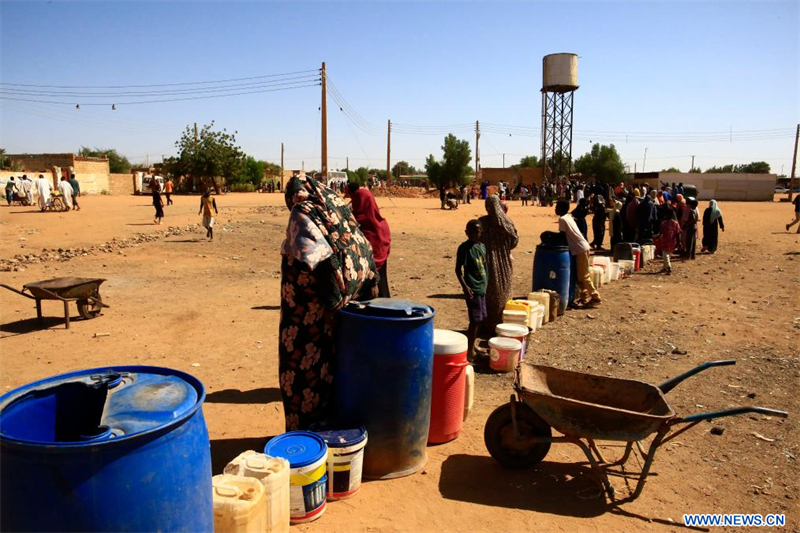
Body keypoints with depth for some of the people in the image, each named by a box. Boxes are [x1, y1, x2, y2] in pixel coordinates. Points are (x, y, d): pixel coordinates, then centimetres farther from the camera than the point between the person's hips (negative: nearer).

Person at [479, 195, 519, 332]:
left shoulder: (482, 222, -11)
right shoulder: (507, 221, -4)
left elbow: (477, 241, -10)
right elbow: (515, 241, -1)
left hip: (488, 262, -2)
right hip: (504, 263, 2)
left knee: (488, 294, 9)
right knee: (503, 293, 14)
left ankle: (488, 324, 13)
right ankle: (502, 323, 20)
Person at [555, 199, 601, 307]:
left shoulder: (562, 219, -13)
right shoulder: (568, 217, 14)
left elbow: (563, 236, -12)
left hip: (580, 249, -9)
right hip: (582, 247, 9)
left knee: (583, 276, -3)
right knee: (579, 274, 15)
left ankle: (595, 297, 1)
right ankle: (584, 296, 21)